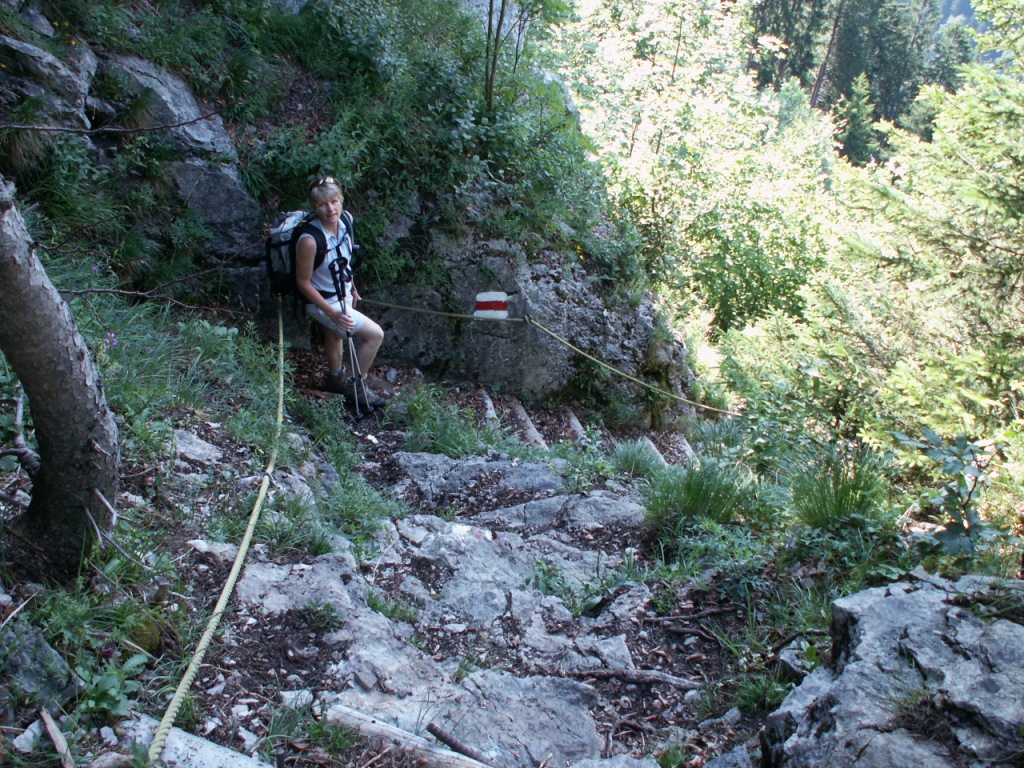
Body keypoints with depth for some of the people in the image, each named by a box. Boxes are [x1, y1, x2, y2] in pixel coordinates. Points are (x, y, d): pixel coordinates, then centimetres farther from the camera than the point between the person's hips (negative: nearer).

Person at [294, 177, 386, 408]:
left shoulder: (345, 221, -14)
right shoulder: (309, 240, -35)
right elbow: (303, 283, -24)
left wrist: (352, 288, 16)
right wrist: (333, 313, -27)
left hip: (343, 295, 7)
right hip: (323, 302, -7)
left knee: (335, 335, 29)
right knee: (375, 334, -11)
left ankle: (335, 379, 54)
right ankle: (356, 387, 7)